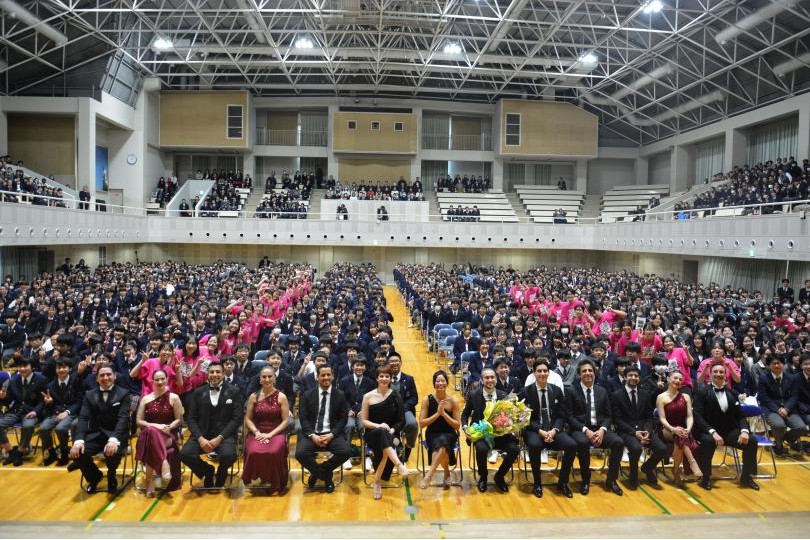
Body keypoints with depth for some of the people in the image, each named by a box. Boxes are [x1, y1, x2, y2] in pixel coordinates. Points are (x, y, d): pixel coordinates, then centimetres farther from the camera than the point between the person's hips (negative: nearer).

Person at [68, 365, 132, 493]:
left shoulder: (124, 394, -2)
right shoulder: (89, 395, 9)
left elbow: (123, 419, -14)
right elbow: (83, 418, -2)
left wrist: (114, 440, -32)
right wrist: (79, 440, -21)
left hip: (115, 435, -3)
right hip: (95, 434, 4)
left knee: (113, 453, -35)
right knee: (76, 452, -24)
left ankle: (111, 476, 5)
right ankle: (94, 476, 10)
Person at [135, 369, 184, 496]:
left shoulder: (174, 398, 4)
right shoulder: (146, 399, 11)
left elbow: (179, 420, 5)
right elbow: (139, 421, 8)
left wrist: (169, 427, -16)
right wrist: (155, 426, -9)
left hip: (168, 436, -1)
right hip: (149, 435, 1)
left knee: (152, 442, -38)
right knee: (151, 431, -39)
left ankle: (149, 480, -28)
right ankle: (163, 466, -39)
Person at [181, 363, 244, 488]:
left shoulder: (234, 392, 4)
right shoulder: (198, 392, 10)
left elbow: (236, 418, -3)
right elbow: (192, 419, 5)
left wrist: (219, 438, -15)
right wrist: (200, 438, -12)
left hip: (224, 435, -2)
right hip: (202, 435, 2)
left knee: (228, 455, -33)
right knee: (185, 454, -26)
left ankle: (220, 474, 6)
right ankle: (208, 471, 6)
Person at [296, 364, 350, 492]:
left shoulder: (340, 395, 6)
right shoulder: (307, 395, 7)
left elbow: (343, 418, 2)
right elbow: (303, 418, 2)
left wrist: (332, 434, -14)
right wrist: (312, 435, -15)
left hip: (332, 434, 0)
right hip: (312, 434, 0)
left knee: (346, 452, -28)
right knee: (300, 453, -29)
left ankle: (317, 472, 0)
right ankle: (326, 476, -2)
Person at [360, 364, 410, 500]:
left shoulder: (396, 396, 4)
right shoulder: (368, 397, 3)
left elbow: (401, 421, 4)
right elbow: (364, 421, 3)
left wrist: (391, 430, -15)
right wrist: (378, 426, -15)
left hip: (391, 435, 1)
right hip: (373, 434, -1)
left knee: (385, 450, -36)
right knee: (382, 433, -39)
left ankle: (377, 482, -22)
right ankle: (399, 465, -51)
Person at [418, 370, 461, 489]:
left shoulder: (453, 400, -4)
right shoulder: (427, 399, -4)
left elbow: (457, 425, -4)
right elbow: (422, 423, -6)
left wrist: (443, 413, -17)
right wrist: (437, 414, -17)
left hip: (449, 435, -1)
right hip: (432, 435, 1)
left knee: (442, 442, -36)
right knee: (442, 448, -32)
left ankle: (429, 476, -33)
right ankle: (447, 472, -2)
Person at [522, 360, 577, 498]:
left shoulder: (557, 390, 7)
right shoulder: (526, 391, -2)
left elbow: (562, 415, 5)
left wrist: (554, 430, -14)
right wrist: (540, 431, -20)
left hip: (554, 429, 3)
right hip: (534, 430, -3)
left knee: (572, 445, -24)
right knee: (534, 445, -36)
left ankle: (562, 482, -2)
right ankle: (537, 483, -13)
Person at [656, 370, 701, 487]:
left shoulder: (686, 396, 12)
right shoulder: (661, 397, 1)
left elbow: (689, 416, 1)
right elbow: (662, 419, -7)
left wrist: (688, 429, -20)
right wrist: (673, 429, -26)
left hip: (682, 429, 2)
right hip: (667, 431, -2)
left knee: (681, 438, -33)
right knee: (680, 437, -37)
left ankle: (676, 470, -20)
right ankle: (692, 462, -37)